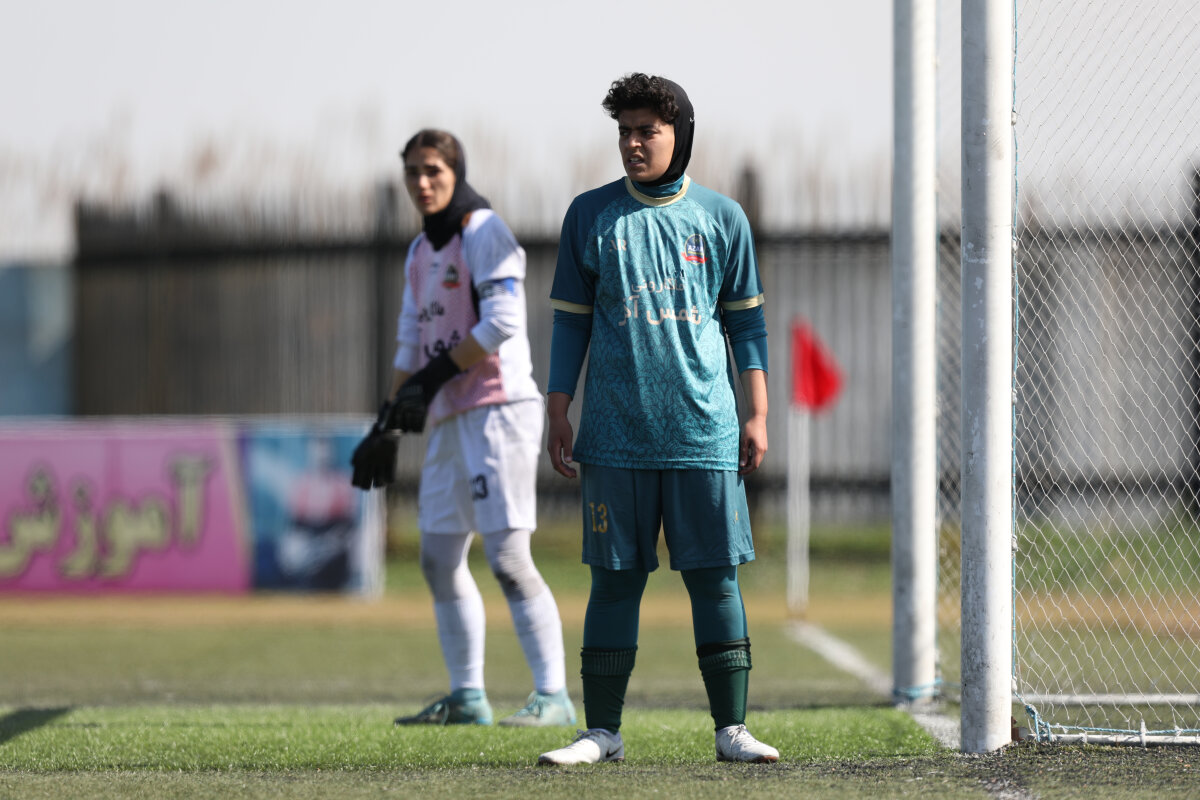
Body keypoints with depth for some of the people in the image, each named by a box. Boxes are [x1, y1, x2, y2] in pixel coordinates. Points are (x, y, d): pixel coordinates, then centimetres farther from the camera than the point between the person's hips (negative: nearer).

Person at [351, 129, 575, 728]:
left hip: (498, 412, -9)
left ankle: (554, 697, -16)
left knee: (508, 557, -15)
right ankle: (466, 699, 18)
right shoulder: (420, 252, 19)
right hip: (449, 422, 9)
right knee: (439, 561, 10)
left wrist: (435, 376, -17)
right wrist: (387, 424, 17)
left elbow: (501, 322, -18)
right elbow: (413, 343, 22)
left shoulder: (483, 232, -7)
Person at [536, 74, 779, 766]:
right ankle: (603, 731, 6)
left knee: (716, 576, -1)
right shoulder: (591, 216, 7)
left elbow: (747, 321, 11)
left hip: (705, 430, 0)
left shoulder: (723, 218, 7)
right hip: (615, 435, 0)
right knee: (616, 579, 2)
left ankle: (732, 727, 3)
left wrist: (758, 416, 5)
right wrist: (558, 417, 4)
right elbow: (570, 322, 9)